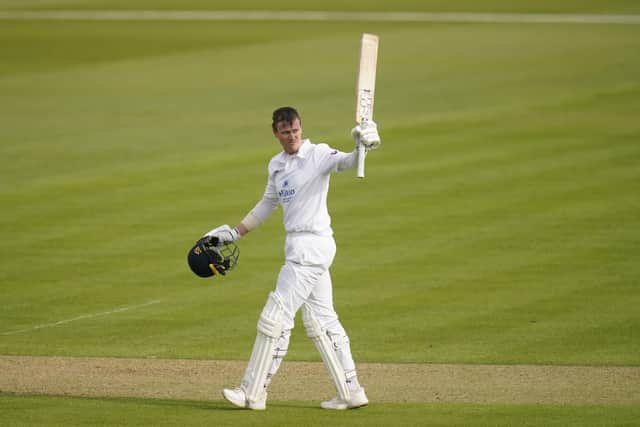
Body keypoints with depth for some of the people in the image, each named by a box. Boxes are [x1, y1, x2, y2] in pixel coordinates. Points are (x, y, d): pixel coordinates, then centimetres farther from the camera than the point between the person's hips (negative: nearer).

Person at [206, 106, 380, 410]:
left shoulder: (318, 155, -10)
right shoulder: (277, 165, 14)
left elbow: (345, 162, -29)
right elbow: (267, 204, 26)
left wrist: (361, 148, -50)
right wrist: (234, 233, 27)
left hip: (313, 245, -8)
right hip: (298, 247, 8)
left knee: (276, 317, -6)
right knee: (320, 321, 10)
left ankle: (253, 394, -1)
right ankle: (350, 392, 15)